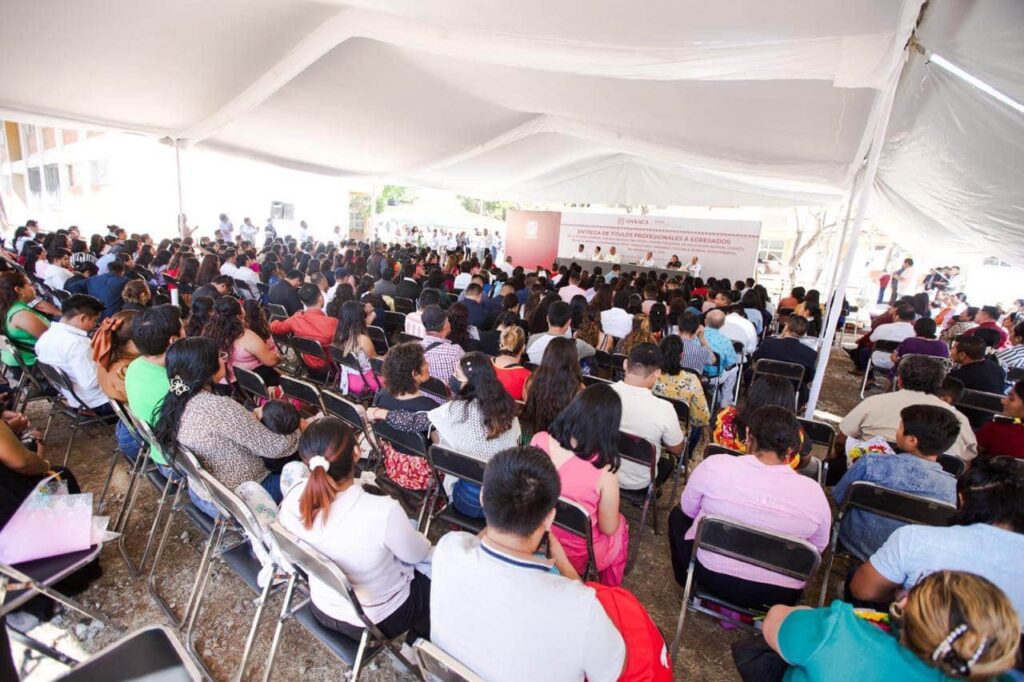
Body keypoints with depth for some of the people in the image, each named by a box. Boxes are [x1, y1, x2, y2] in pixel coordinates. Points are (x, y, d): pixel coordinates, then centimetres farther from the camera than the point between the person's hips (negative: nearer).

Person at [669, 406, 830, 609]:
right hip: (778, 595, 2)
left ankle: (688, 581, 36)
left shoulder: (715, 465, -21)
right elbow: (818, 547, 2)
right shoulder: (813, 492, -16)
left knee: (678, 514, 25)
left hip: (710, 574, -1)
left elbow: (688, 509, -4)